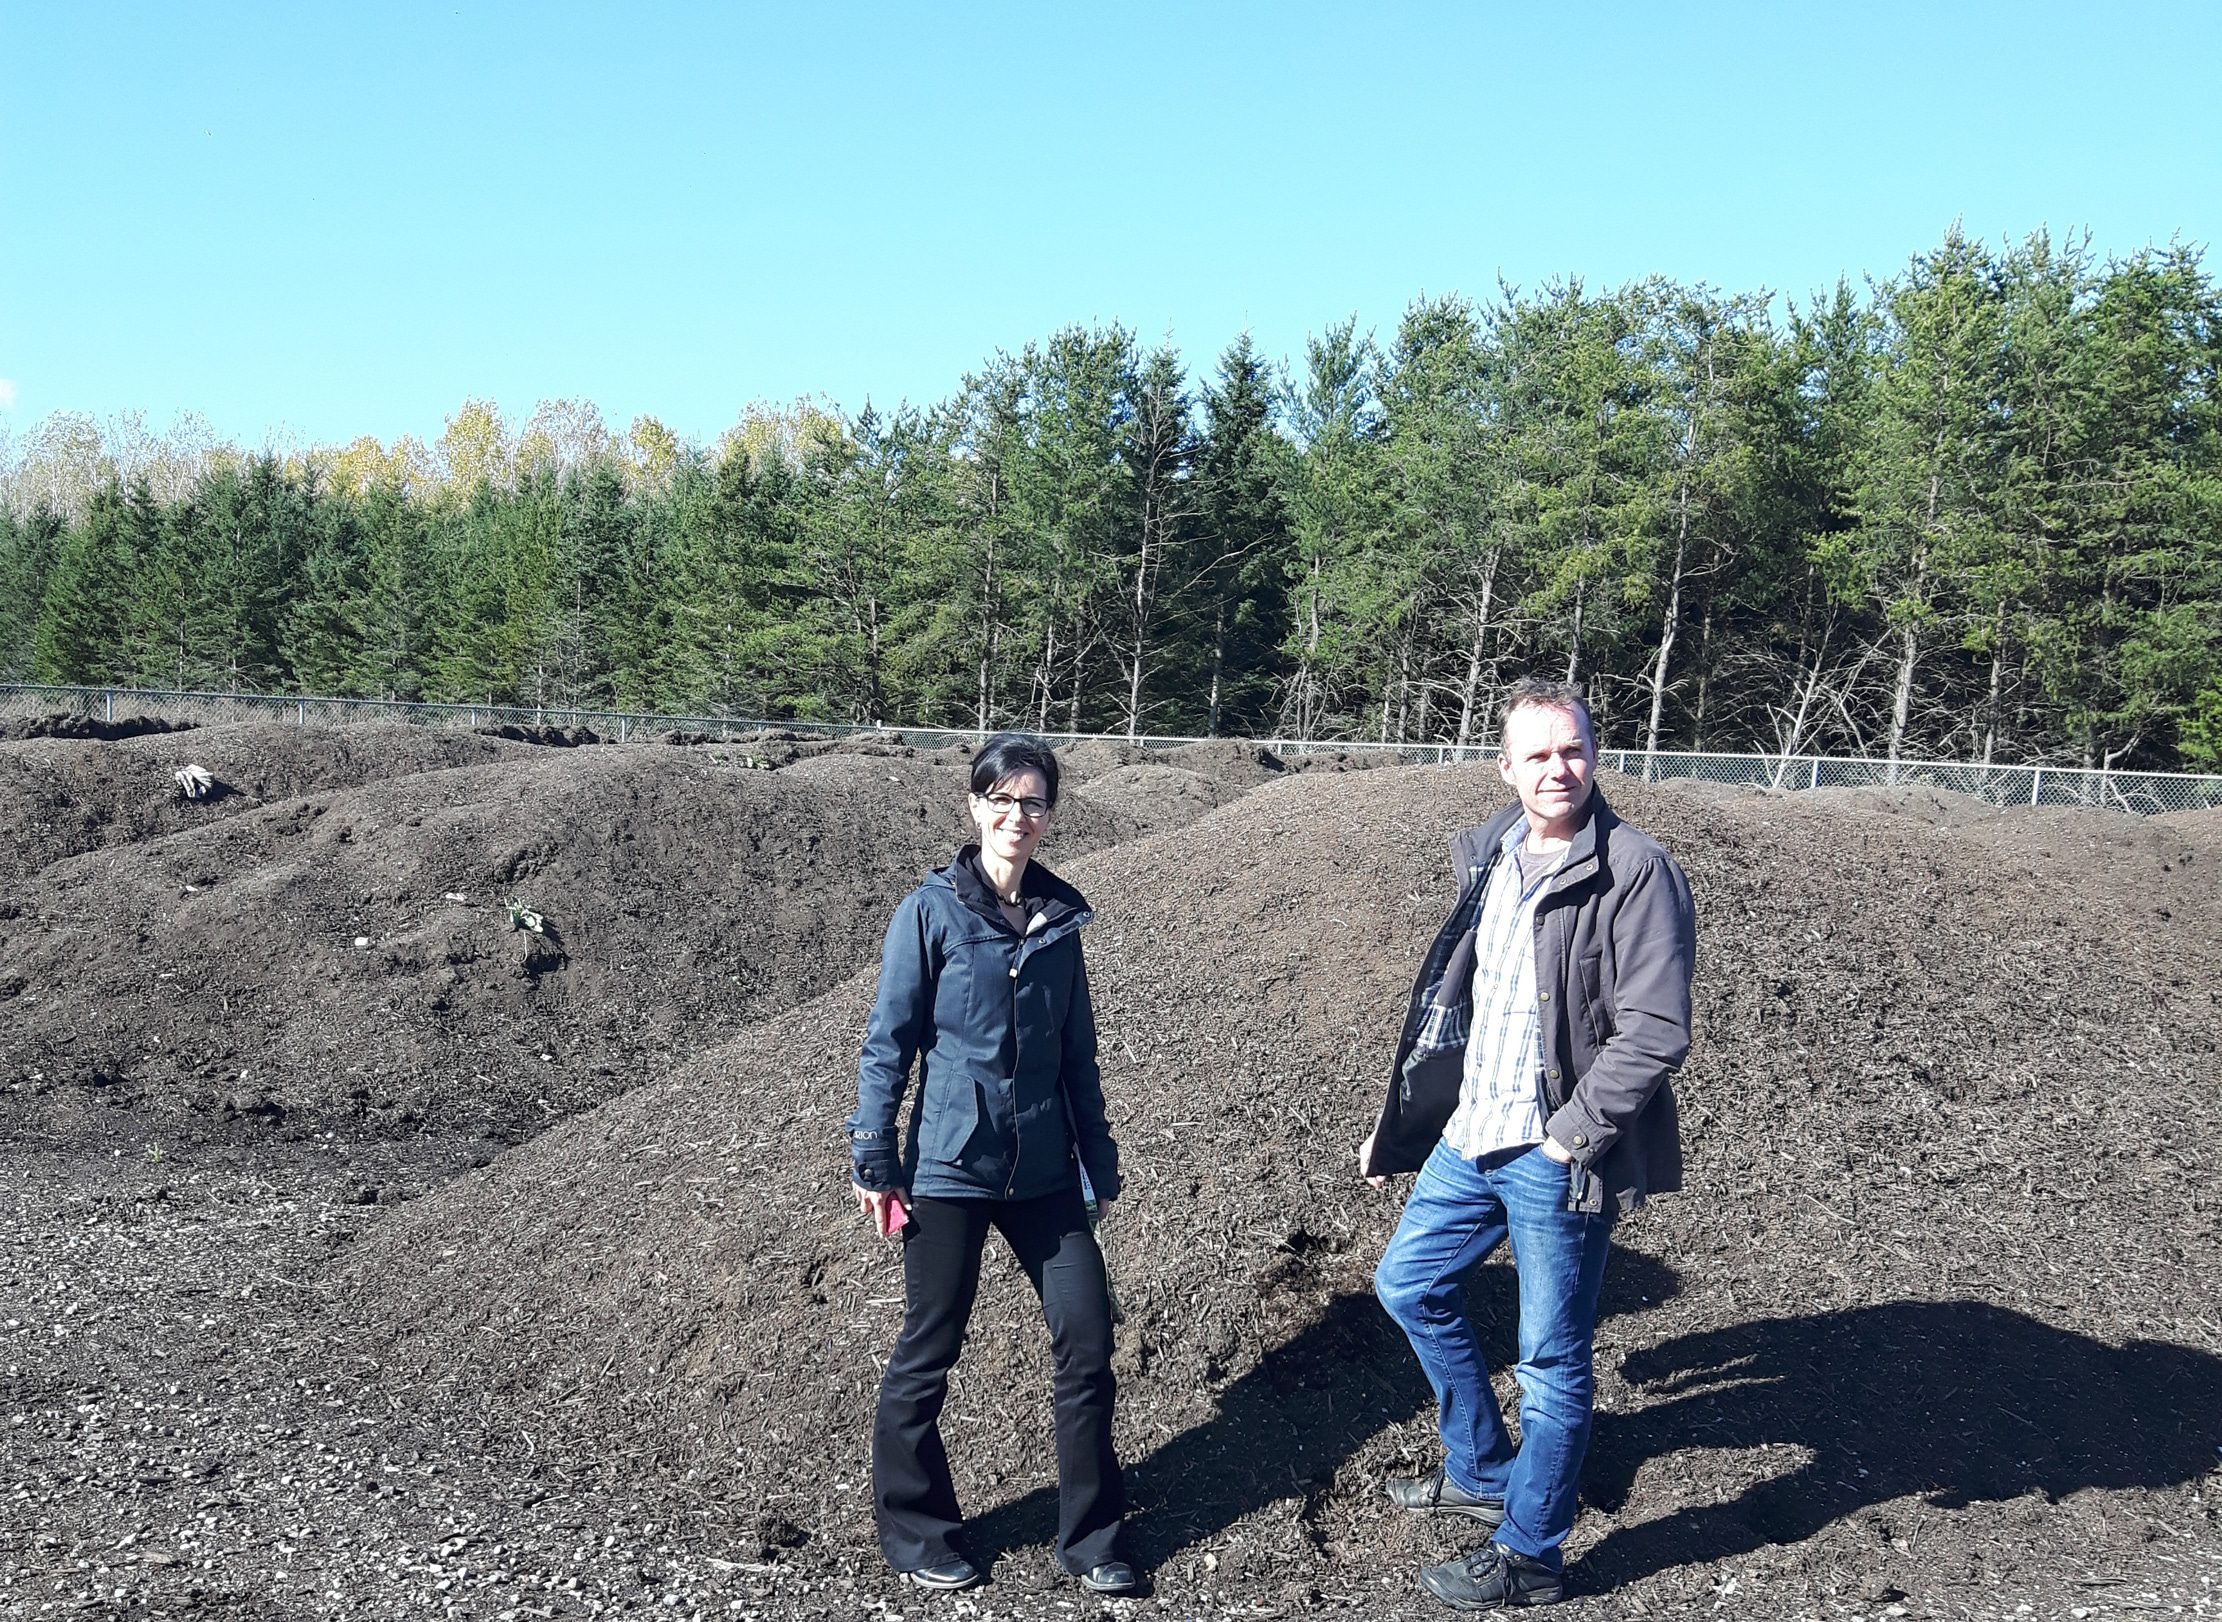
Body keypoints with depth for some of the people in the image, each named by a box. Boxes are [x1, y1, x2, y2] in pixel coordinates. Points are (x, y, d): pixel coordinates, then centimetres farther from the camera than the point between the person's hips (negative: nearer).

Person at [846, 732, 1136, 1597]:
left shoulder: (1060, 915, 5)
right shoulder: (931, 910, -8)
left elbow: (1077, 1050, 12)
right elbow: (888, 1042, -6)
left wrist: (1099, 1160, 13)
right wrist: (874, 1163, -8)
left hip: (1044, 1170, 4)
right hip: (949, 1169, -4)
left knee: (1088, 1342, 3)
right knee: (927, 1355, 7)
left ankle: (1090, 1541, 20)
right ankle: (914, 1535, 27)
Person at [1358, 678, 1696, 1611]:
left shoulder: (1635, 874, -16)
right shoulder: (1485, 858, 6)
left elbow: (1655, 1032, -20)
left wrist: (1570, 1140, -18)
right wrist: (1398, 1122, 14)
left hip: (1555, 1160, -8)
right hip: (1469, 1137, 8)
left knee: (1553, 1362, 5)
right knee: (1408, 1286, 20)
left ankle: (1528, 1555, 23)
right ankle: (1482, 1474, 38)